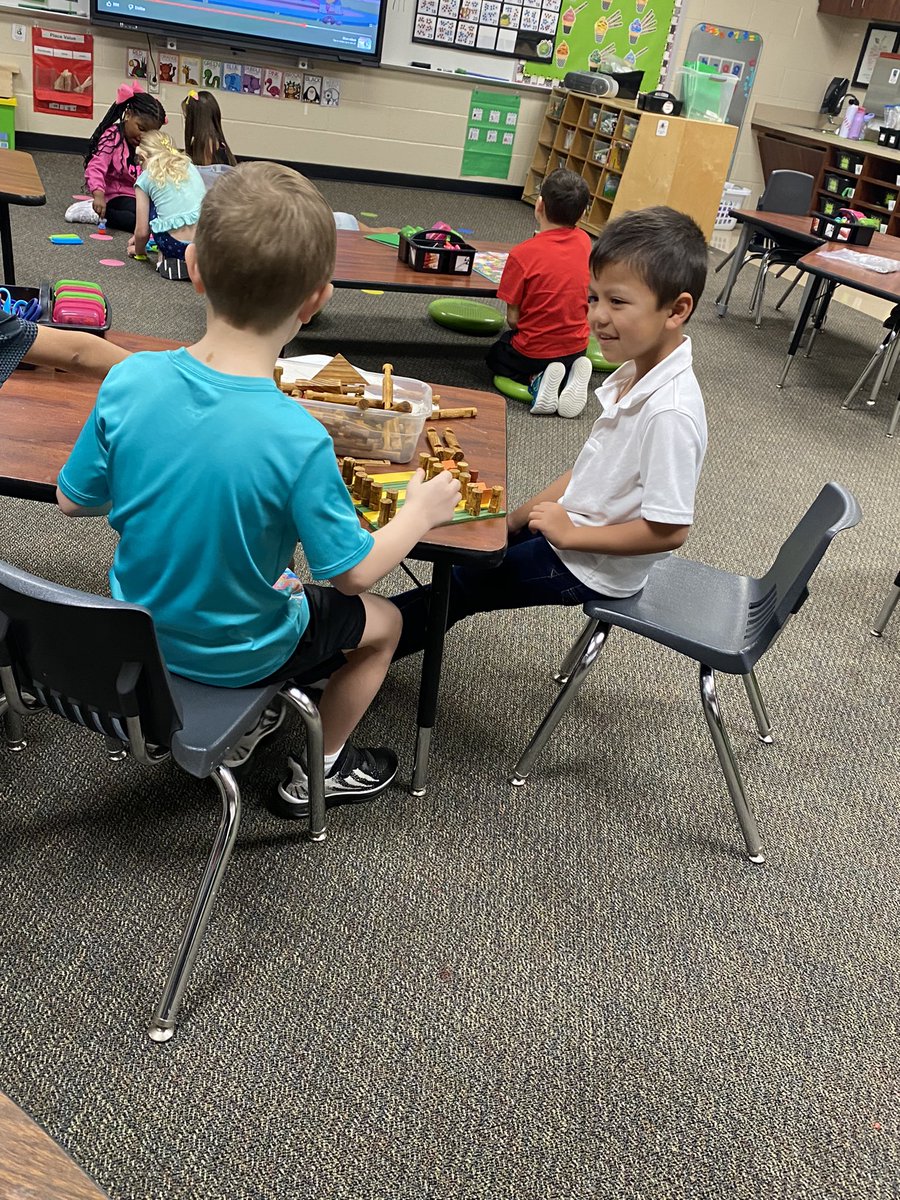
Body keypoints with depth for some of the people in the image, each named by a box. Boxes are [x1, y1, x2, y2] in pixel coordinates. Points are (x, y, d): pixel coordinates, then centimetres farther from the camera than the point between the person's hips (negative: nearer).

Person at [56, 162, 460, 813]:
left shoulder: (128, 381, -21)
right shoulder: (297, 441, -34)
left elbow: (74, 500, -6)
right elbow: (354, 572, -21)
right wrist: (422, 512, -4)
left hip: (134, 630, 5)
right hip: (233, 654, -5)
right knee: (382, 620, 21)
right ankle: (318, 772, 35)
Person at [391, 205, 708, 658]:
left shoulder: (671, 412, -30)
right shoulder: (636, 372, -2)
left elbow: (669, 530, -29)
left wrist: (571, 532, -21)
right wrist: (518, 519, 5)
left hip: (592, 567, -8)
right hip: (569, 524, 9)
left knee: (460, 583, -1)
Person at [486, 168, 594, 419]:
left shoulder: (523, 254, -20)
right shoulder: (584, 242, -6)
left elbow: (513, 318, -15)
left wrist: (515, 327, 6)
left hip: (533, 352, -4)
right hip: (576, 348, 4)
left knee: (496, 356, 29)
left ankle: (537, 378, -2)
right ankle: (574, 373, 3)